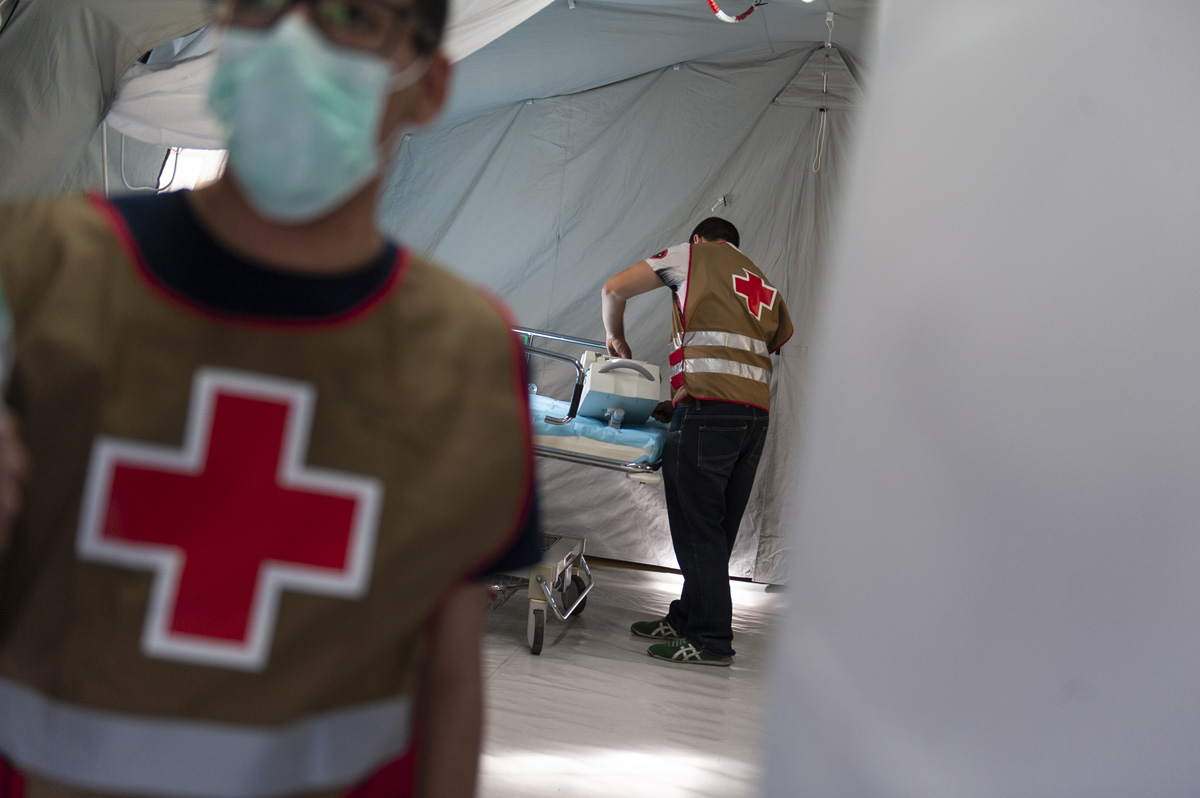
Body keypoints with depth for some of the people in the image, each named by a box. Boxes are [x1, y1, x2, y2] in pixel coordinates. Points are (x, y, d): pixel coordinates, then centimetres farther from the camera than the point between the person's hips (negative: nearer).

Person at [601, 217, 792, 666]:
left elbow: (614, 289, 9)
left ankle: (712, 641, -3)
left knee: (698, 530, -4)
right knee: (717, 530, 11)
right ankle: (687, 620, 20)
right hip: (757, 411, 7)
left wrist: (615, 337, 28)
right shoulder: (763, 284, 27)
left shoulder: (694, 254, 11)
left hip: (708, 410, -7)